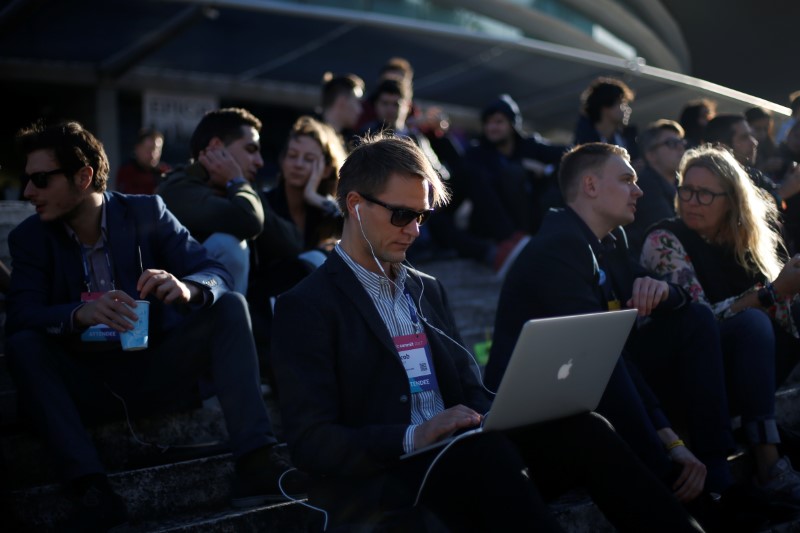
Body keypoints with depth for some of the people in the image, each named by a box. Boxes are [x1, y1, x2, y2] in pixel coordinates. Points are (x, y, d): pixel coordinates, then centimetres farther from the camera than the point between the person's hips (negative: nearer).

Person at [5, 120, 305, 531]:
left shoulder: (146, 213, 0)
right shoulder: (29, 238, 2)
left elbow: (216, 275, -8)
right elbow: (20, 317, -13)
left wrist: (186, 289, -34)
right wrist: (80, 313, -35)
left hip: (155, 370, 0)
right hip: (83, 383, 0)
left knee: (230, 306, -20)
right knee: (23, 344, -27)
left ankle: (255, 462, -32)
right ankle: (91, 488, -36)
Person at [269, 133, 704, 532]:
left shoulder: (427, 289, 20)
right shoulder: (306, 306, -2)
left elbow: (470, 391, 17)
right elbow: (311, 442, -10)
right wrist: (414, 437, -23)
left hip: (465, 455, 6)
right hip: (383, 482, -6)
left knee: (581, 429, -19)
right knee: (486, 450, -35)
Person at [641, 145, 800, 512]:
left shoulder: (744, 241, 9)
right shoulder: (665, 241, -9)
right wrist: (770, 293, -25)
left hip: (737, 373, 6)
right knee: (751, 321, -30)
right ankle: (770, 468, -34)